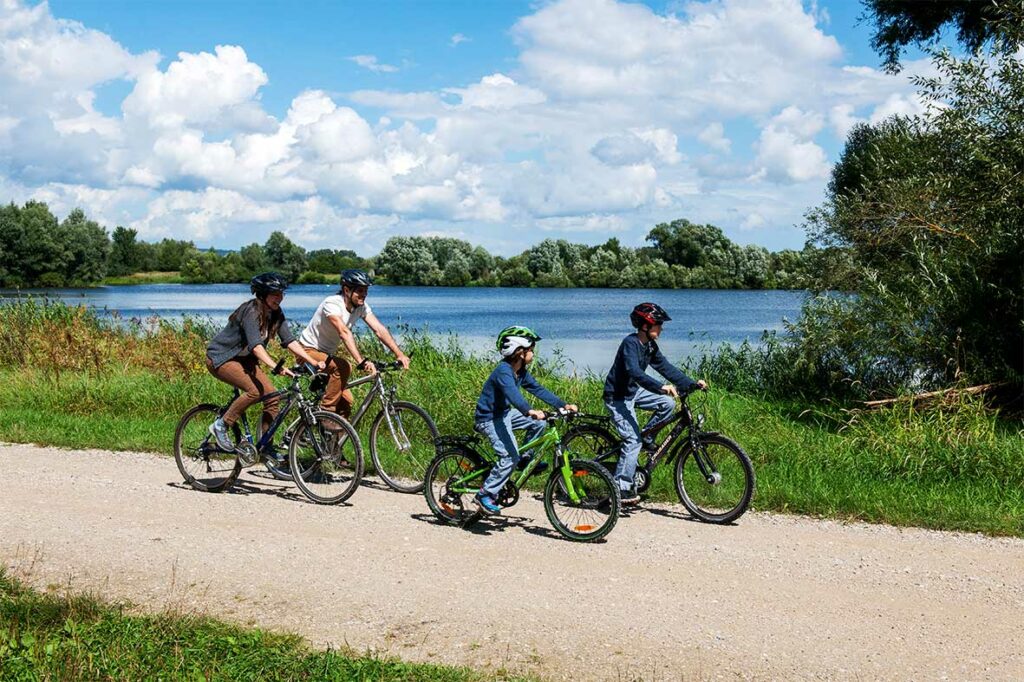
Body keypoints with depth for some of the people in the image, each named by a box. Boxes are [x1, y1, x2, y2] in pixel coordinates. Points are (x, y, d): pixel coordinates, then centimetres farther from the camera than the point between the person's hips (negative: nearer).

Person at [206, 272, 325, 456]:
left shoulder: (276, 313, -4)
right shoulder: (251, 311, -27)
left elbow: (290, 341, -7)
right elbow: (256, 346, -38)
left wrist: (314, 362, -18)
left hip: (243, 358, 8)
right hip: (220, 358, -8)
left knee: (273, 396, -6)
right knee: (255, 390, -29)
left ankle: (266, 447, 3)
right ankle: (221, 425, -12)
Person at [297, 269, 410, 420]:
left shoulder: (361, 307, -8)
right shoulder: (332, 304, -29)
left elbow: (380, 330, -18)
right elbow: (344, 333, -43)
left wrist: (399, 354, -32)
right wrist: (361, 361, -54)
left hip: (327, 353, 7)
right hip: (309, 351, -7)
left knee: (346, 402, -1)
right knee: (343, 367, -33)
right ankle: (327, 411, -21)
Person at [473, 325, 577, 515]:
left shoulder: (521, 372, 4)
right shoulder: (503, 371, -25)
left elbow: (538, 390, 2)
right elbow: (512, 394, -42)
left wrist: (563, 405, -8)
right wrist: (530, 411, -57)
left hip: (504, 414, 9)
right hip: (489, 418, -9)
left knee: (539, 423, 1)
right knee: (510, 457, -20)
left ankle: (527, 459, 15)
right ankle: (485, 495, -11)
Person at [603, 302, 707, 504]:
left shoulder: (650, 345, 2)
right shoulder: (630, 343, -25)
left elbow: (666, 367, 1)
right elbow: (635, 372, -39)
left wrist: (692, 384, -8)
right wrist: (661, 387, -49)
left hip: (633, 391, 8)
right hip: (617, 397, -8)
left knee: (667, 403, -6)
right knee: (633, 440, -15)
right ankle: (622, 487, -9)